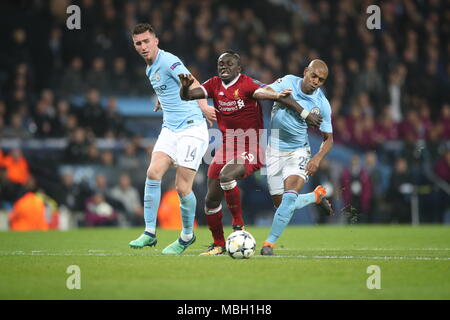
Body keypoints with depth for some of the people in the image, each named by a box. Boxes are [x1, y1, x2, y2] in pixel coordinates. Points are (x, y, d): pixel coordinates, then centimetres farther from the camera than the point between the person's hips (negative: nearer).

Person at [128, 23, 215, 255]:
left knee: (183, 188, -9)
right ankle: (150, 232, -10)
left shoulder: (168, 61, -12)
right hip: (170, 129, 7)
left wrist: (203, 106, -31)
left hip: (192, 129, -7)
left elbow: (192, 84, -23)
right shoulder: (150, 70, 16)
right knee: (153, 172, -14)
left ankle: (187, 235, 13)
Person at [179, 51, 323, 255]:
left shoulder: (247, 85, -13)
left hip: (250, 148, -6)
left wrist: (305, 114, -26)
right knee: (211, 200, 5)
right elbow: (187, 96, 1)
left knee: (226, 176, -33)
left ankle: (238, 225, -16)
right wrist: (185, 86, -23)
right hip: (227, 148, 7)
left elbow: (275, 94, -19)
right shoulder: (215, 85, 5)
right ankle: (218, 244, 24)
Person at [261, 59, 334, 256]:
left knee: (289, 196, -25)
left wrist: (317, 158, -17)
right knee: (280, 204, 5)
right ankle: (317, 196, 33)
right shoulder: (288, 82, -8)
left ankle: (270, 243, -16)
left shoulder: (322, 105, -8)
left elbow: (328, 139, 1)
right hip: (275, 150, 2)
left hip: (298, 151, -2)